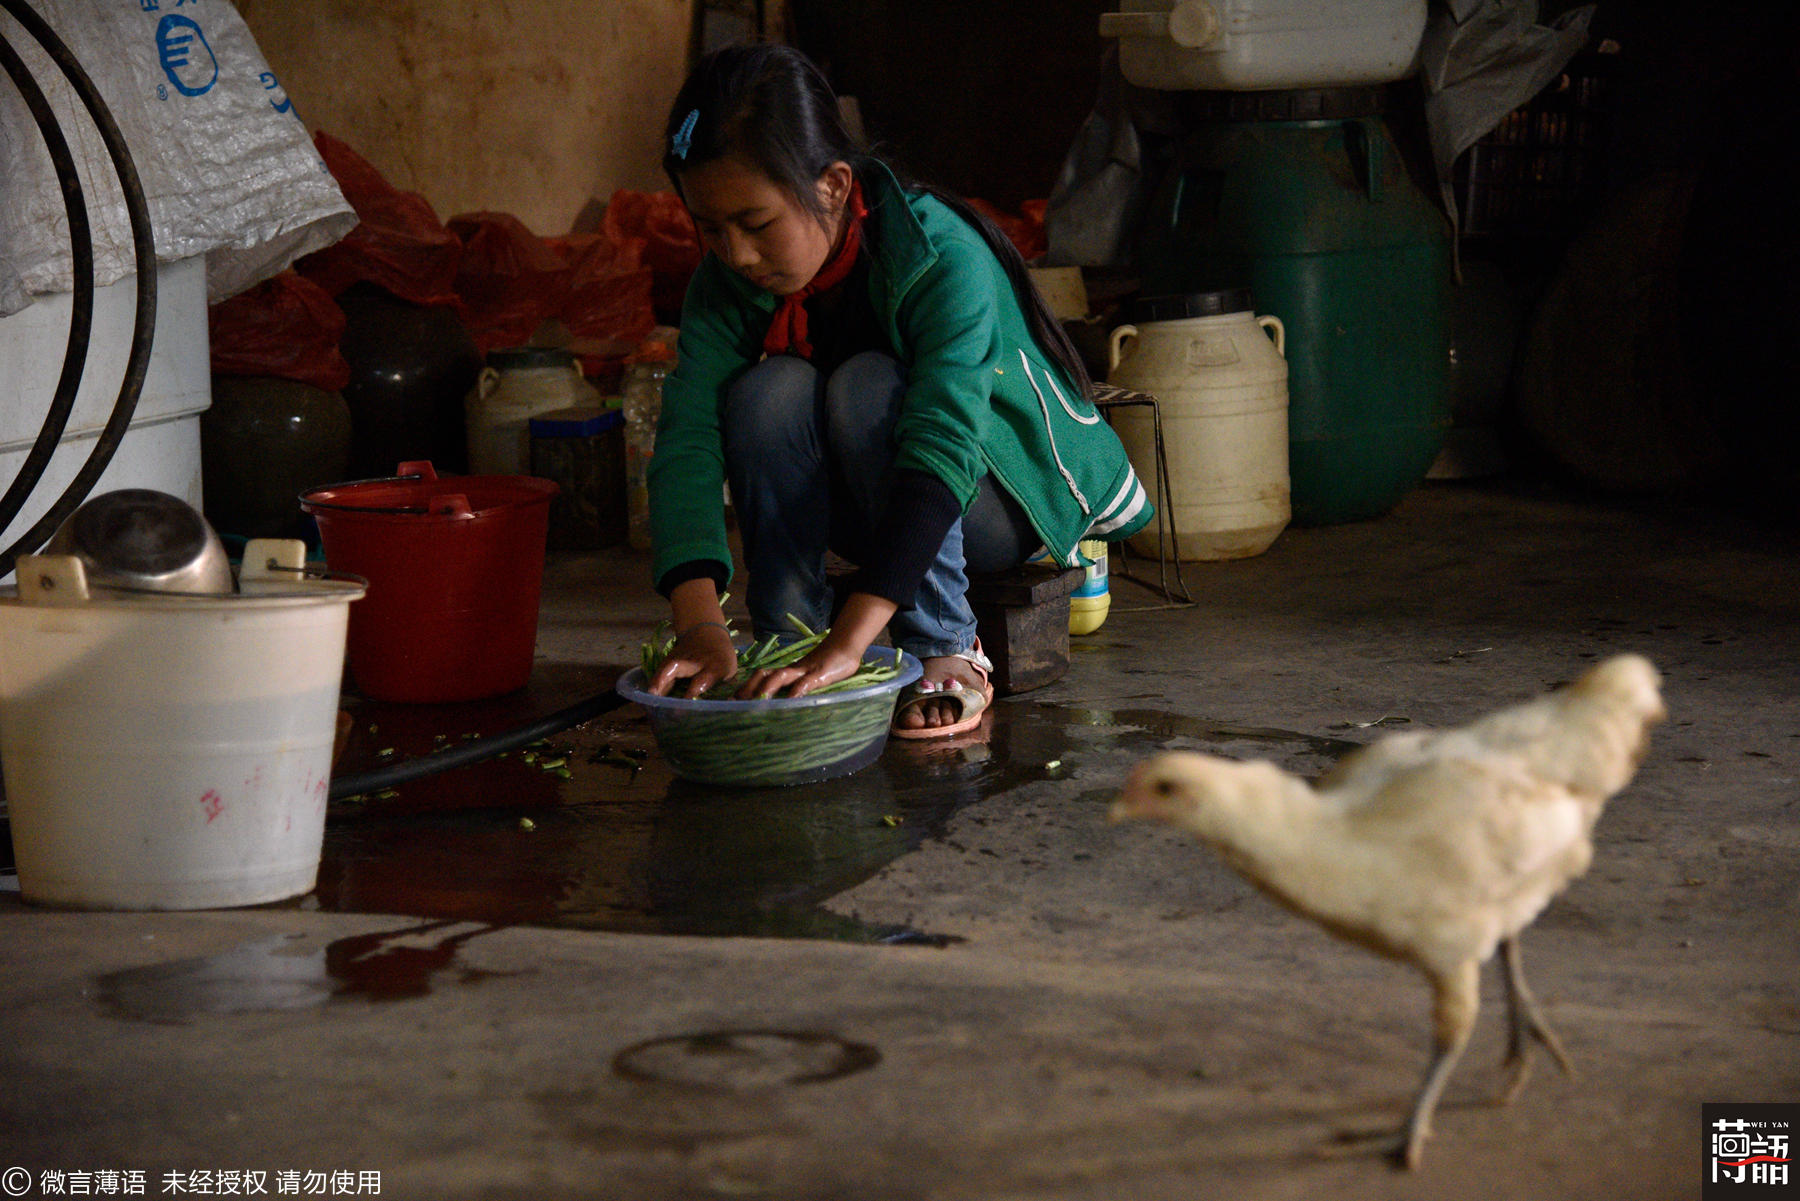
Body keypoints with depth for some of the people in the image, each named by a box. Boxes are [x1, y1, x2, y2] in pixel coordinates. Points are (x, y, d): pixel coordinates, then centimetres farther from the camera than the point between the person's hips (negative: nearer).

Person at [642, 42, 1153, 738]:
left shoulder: (946, 262, -31)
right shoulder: (727, 284, -15)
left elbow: (941, 451, -43)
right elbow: (687, 443, -27)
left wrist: (849, 641, -54)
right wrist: (699, 622, -45)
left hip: (1004, 496, -4)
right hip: (867, 513, 4)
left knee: (869, 388, -34)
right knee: (768, 391, -27)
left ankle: (947, 656, -22)